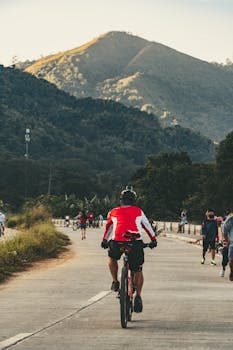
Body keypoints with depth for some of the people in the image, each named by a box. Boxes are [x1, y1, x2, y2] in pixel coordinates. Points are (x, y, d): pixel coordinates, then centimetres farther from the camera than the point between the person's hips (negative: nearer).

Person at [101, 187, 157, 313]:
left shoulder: (113, 212, 20)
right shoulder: (138, 212, 19)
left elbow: (108, 227, 33)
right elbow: (147, 226, 27)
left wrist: (104, 240, 45)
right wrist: (153, 240, 37)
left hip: (117, 242, 0)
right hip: (136, 243, 0)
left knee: (112, 258, 35)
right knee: (138, 271, 17)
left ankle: (115, 282, 23)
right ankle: (138, 295, 1)